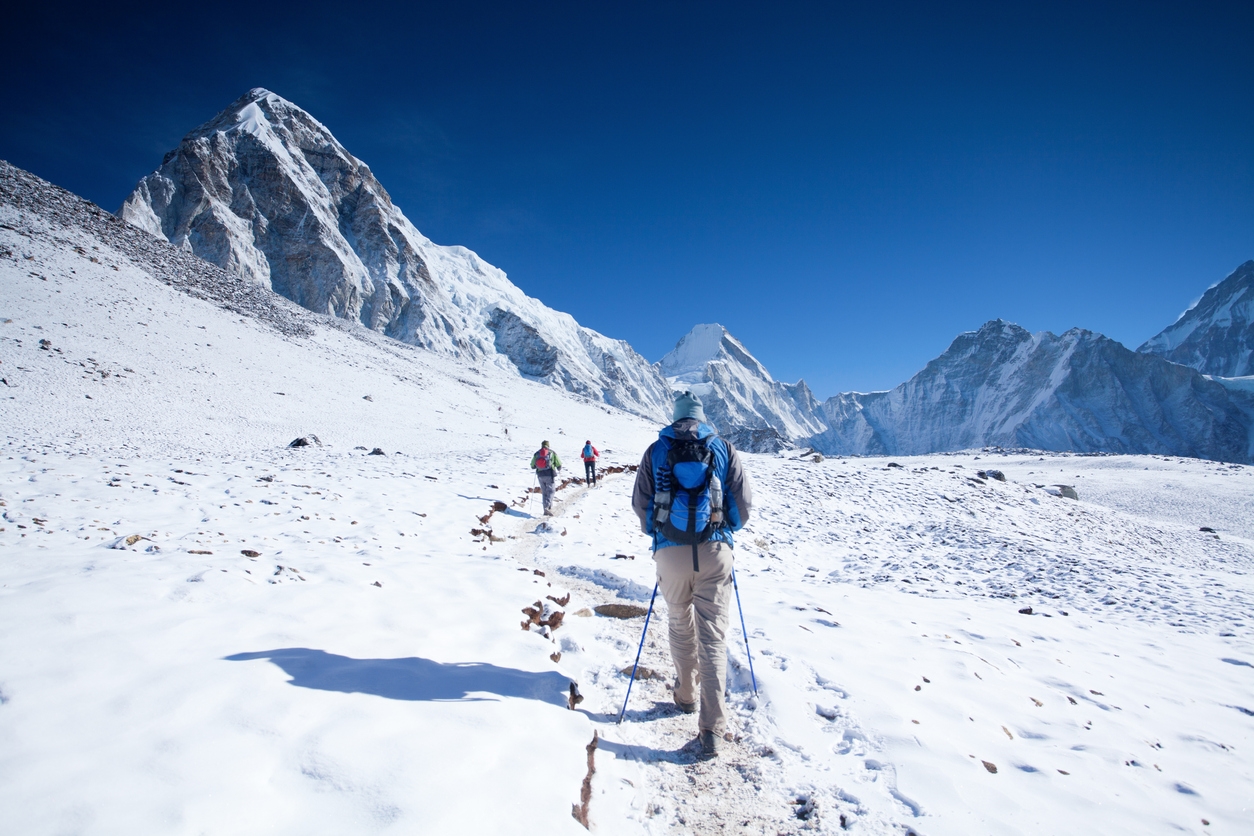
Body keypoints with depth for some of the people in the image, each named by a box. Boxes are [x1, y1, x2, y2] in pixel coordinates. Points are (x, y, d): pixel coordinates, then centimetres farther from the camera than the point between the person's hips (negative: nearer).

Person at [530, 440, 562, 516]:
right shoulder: (552, 453, 0)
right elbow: (559, 464, 3)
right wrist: (559, 468, 26)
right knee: (550, 491, -1)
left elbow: (532, 466, 11)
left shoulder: (536, 454, 7)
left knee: (544, 492, 12)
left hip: (540, 475, 3)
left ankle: (546, 509, 10)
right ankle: (548, 507, -21)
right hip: (549, 475, -3)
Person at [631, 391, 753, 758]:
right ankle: (712, 728, -1)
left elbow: (640, 502, 3)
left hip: (671, 551, 1)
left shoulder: (656, 450, 3)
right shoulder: (723, 448, 4)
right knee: (713, 634, 2)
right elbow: (744, 501, 2)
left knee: (681, 625, 21)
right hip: (714, 550, 0)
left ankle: (686, 695, 37)